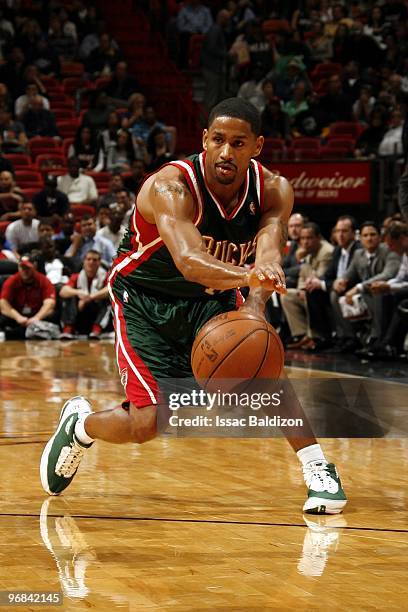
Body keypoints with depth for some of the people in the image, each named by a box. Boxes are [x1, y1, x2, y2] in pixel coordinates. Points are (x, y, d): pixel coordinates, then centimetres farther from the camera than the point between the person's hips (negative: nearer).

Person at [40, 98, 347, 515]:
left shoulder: (273, 191, -17)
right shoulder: (171, 187, -31)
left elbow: (269, 252, -35)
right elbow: (188, 260, -49)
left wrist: (256, 304, -56)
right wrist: (246, 276, -69)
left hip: (212, 297, 4)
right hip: (144, 299, -3)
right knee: (148, 425, -11)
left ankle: (317, 469, -14)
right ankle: (80, 424, 22)